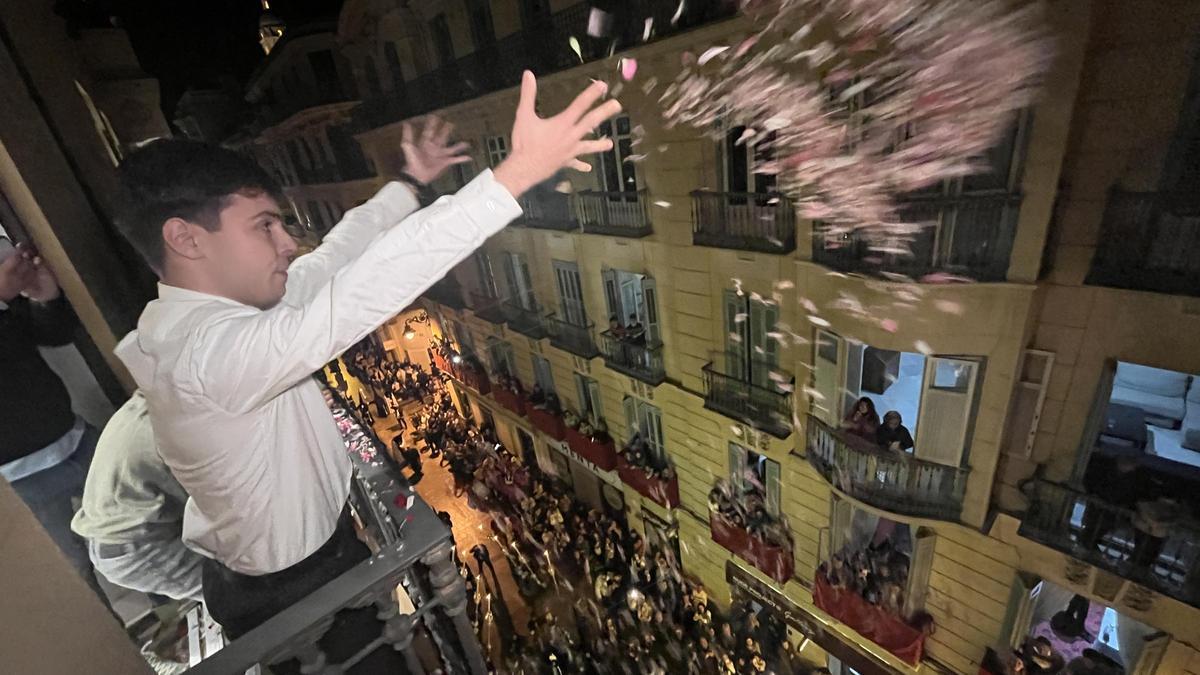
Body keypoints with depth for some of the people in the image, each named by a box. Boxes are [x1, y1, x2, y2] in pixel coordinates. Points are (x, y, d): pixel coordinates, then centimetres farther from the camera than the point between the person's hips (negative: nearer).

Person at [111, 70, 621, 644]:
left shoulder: (195, 319, -4)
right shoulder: (208, 352, -34)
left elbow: (330, 262, 0)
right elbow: (364, 289, -44)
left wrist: (409, 184, 5)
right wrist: (518, 172, -45)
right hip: (293, 591, -8)